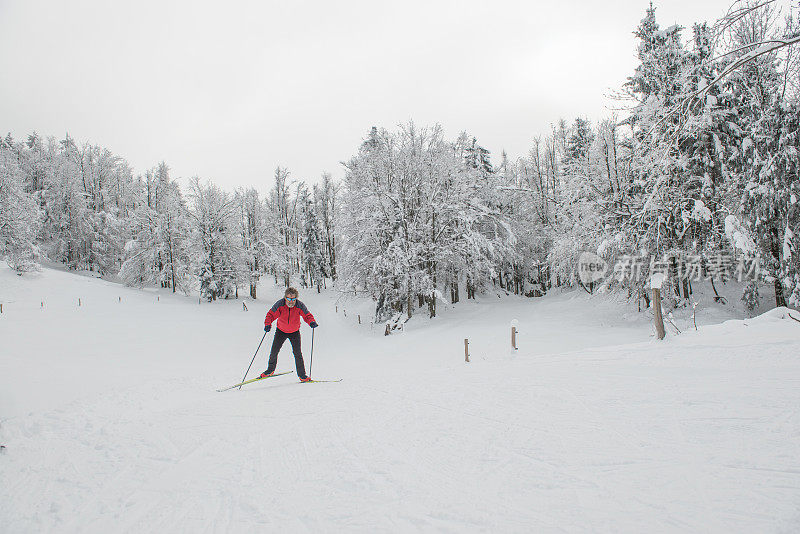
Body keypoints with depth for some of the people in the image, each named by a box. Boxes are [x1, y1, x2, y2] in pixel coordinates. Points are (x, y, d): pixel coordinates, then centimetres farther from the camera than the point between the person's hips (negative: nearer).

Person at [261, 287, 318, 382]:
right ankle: (270, 370, 25)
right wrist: (267, 324, -37)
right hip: (281, 331, 1)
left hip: (294, 332, -1)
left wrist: (312, 322, -40)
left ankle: (302, 375, 1)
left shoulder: (300, 306, -23)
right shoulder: (279, 304, -23)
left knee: (297, 353, -8)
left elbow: (307, 315, -19)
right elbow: (271, 314, -19)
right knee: (274, 351, 0)